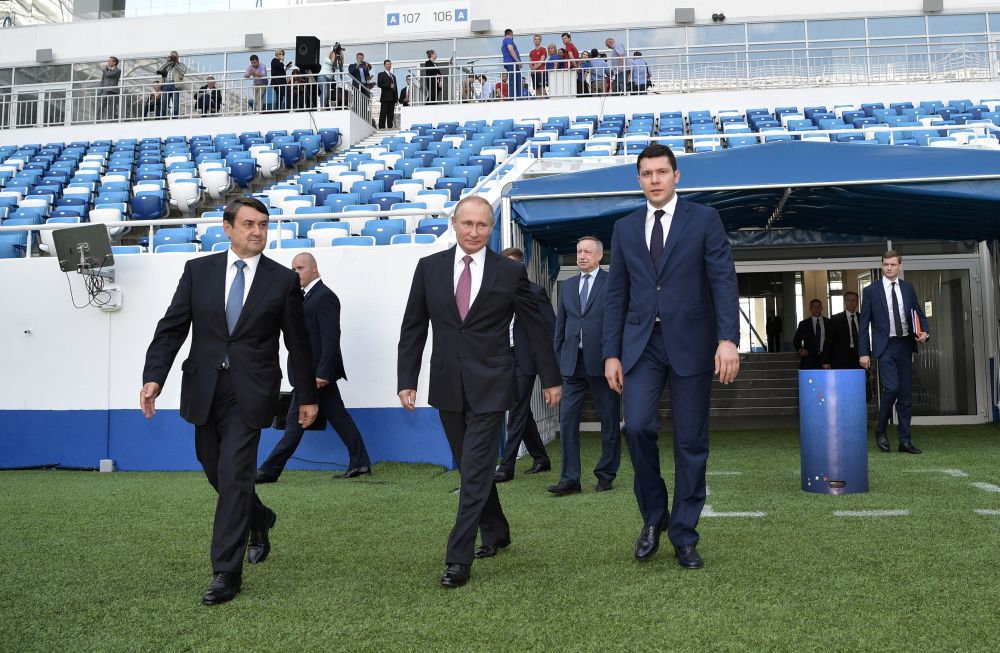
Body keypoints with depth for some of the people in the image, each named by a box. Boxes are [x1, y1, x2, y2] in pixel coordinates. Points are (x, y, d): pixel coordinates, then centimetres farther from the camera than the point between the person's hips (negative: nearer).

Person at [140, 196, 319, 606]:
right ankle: (258, 518, 44)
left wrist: (307, 396, 7)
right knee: (217, 472, 16)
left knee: (233, 477, -7)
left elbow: (298, 343, 4)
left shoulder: (283, 280, 0)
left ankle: (226, 573, 3)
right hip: (204, 390, 3)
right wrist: (154, 376, -12)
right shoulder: (198, 271, 5)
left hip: (250, 393, -3)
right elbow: (172, 327, 1)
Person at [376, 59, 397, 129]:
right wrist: (389, 86, -14)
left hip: (392, 98, 6)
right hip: (385, 97, -6)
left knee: (391, 115, 3)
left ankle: (390, 127, 3)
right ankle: (382, 127, -10)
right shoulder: (381, 74, 5)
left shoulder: (393, 76, 25)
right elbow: (379, 84, -9)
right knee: (383, 114, -9)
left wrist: (396, 98, 12)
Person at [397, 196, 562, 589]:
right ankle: (496, 533, 35)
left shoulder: (510, 272, -1)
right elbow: (413, 328, 6)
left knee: (476, 470, -7)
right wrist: (407, 380, 0)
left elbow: (534, 327, 5)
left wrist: (550, 378, 8)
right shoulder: (429, 268, 4)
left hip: (490, 386, -3)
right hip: (447, 386, 4)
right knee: (471, 467, 15)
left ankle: (459, 559, -1)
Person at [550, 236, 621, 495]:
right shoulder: (567, 285, 15)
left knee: (609, 421, 5)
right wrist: (559, 358, 10)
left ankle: (606, 474, 18)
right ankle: (570, 479, 3)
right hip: (573, 363, 4)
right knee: (567, 420, -1)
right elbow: (560, 325, 16)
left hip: (603, 362, -4)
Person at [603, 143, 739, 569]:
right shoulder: (625, 229, 12)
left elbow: (724, 281, -4)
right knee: (636, 425, -16)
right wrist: (611, 353, 4)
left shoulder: (704, 220, 3)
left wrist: (728, 339, -16)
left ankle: (684, 537, 15)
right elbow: (616, 295, 11)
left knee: (691, 442, 2)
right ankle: (653, 515, 8)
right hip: (641, 344, 2)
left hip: (690, 343, -2)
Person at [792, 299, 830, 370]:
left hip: (825, 358, 1)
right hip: (809, 358, -1)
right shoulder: (803, 324, 7)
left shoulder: (829, 323, 10)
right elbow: (796, 340, 11)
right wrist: (800, 349, -8)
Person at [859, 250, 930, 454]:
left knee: (906, 394, 5)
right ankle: (881, 431, 3)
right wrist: (864, 353, -6)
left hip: (905, 345, 4)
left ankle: (905, 440, 12)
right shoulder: (871, 290, 0)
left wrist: (924, 331, -4)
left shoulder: (908, 288, 10)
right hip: (885, 346, -4)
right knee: (891, 388, -18)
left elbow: (919, 313, 17)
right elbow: (864, 324, 0)